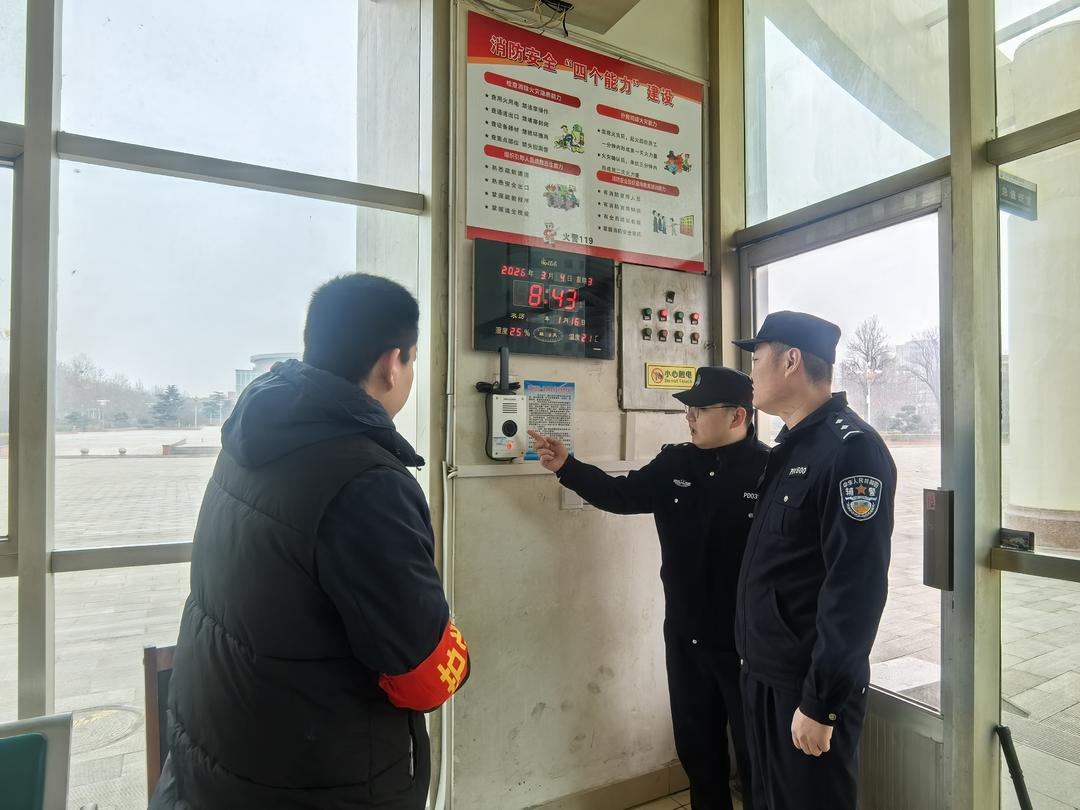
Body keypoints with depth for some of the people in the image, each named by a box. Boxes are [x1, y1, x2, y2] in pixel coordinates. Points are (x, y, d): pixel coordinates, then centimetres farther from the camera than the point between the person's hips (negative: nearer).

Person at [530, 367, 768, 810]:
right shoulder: (674, 464, 0)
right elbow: (621, 494, 4)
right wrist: (567, 466, -8)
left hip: (746, 641, -5)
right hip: (685, 636, 6)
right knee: (696, 744, 23)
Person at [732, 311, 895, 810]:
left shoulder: (851, 449, -19)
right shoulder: (790, 449, 9)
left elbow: (856, 586, -24)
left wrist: (821, 701, -21)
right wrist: (757, 661, 15)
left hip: (810, 685, -8)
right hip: (764, 674, 8)